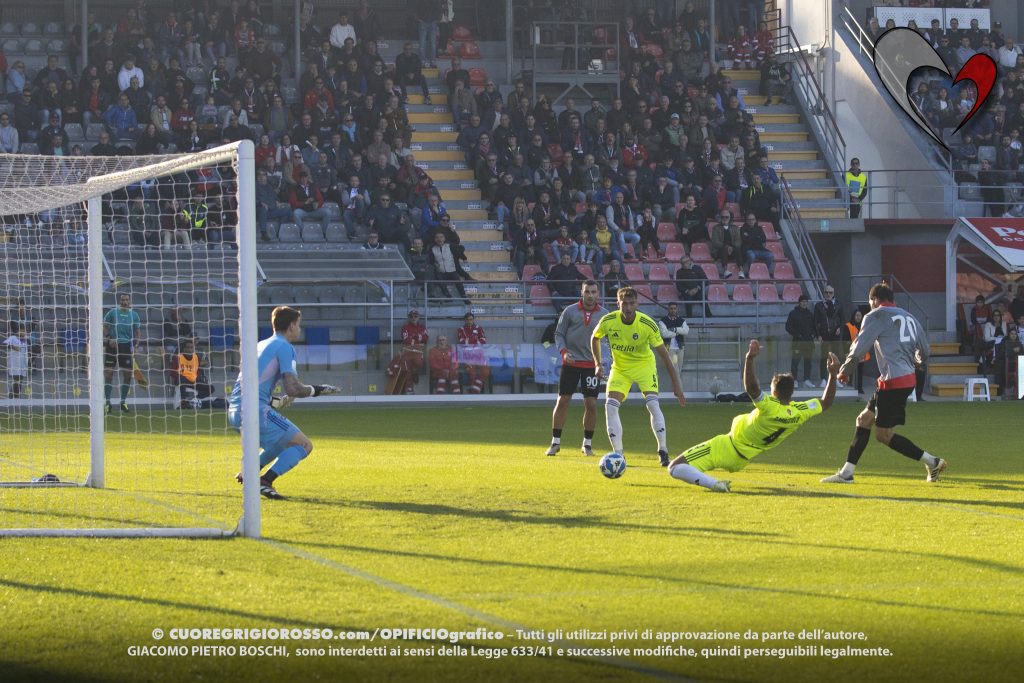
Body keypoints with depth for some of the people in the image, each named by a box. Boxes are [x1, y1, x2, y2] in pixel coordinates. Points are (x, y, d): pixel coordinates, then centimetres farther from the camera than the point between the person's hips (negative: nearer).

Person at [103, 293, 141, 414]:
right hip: (113, 345, -2)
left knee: (127, 375, 2)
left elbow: (138, 332, 11)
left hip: (127, 346, 2)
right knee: (108, 373, -6)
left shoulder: (134, 315, 6)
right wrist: (109, 338, -13)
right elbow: (104, 328, 2)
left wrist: (134, 344, -4)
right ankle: (107, 402, 1)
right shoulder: (112, 313, 0)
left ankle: (123, 402, 16)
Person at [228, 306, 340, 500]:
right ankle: (264, 482, -18)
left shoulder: (260, 346, 23)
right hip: (255, 411, -9)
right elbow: (292, 389, -12)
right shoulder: (284, 347, -3)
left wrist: (277, 401, 34)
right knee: (304, 445, -3)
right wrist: (318, 390, 3)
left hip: (234, 411, 9)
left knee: (284, 440, 29)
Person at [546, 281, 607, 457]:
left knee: (591, 404, -3)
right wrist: (563, 351, -12)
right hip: (571, 362, 0)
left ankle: (587, 443, 13)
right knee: (562, 401, -2)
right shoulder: (570, 311, 0)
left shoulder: (604, 314, 2)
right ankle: (555, 442, 9)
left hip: (591, 364, 0)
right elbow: (559, 333, 4)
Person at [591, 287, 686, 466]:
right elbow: (595, 338, 6)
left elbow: (664, 355, -18)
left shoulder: (648, 324, -24)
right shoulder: (608, 321, -18)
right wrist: (598, 364, -3)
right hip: (620, 367, 2)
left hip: (644, 364, -2)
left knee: (653, 403, -21)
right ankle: (618, 453, -3)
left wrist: (676, 384, -19)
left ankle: (663, 451, -12)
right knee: (610, 405, -12)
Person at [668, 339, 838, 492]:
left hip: (726, 449, -8)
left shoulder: (770, 407, -30)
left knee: (675, 468, -16)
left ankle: (714, 484, -31)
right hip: (739, 462, 8)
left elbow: (751, 387, -46)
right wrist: (833, 374, 4)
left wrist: (750, 358, -50)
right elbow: (826, 403, 3)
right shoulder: (798, 413, -12)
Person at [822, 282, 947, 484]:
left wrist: (844, 370, 4)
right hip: (908, 379, 9)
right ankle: (846, 473, 11)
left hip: (893, 381, -9)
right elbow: (924, 352, 21)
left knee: (883, 434, -3)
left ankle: (932, 462, -2)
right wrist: (918, 359, 44)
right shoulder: (909, 318, 18)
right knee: (864, 419, 13)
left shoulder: (876, 317, -4)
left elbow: (859, 347, -9)